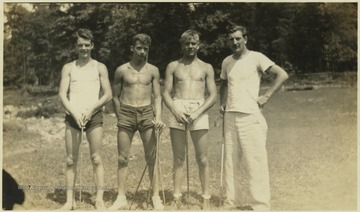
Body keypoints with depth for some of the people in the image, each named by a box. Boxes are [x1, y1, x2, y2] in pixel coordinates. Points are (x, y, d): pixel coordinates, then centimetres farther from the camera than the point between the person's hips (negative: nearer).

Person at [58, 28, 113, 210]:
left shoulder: (100, 67, 8)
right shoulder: (68, 68, 11)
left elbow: (108, 95, 1)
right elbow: (62, 95, 2)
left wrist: (91, 110, -12)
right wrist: (75, 113, -13)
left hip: (94, 115, -1)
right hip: (72, 115, 1)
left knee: (96, 158, -2)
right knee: (71, 159, 1)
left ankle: (99, 199, 2)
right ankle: (70, 200, 7)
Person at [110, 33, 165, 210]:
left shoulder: (153, 71, 5)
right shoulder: (122, 70, 4)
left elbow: (157, 96, 4)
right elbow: (116, 97, 10)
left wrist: (158, 117, -9)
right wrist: (120, 118, 8)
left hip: (146, 113, 0)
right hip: (126, 113, 0)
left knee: (152, 158, 1)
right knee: (123, 158, 3)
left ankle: (156, 197, 9)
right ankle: (121, 197, 12)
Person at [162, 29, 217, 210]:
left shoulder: (206, 68, 11)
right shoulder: (173, 66, 13)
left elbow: (213, 96, 4)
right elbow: (166, 93, 8)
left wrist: (197, 113, -10)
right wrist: (175, 111, -10)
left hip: (198, 111, -1)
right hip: (177, 110, 1)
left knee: (202, 159, 0)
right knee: (178, 158, 4)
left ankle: (206, 198, 8)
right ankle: (177, 198, 10)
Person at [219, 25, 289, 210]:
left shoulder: (256, 57, -5)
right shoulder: (226, 61, 12)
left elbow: (282, 74, -10)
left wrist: (266, 96, -12)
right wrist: (222, 102, 14)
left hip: (250, 117, -6)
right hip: (230, 116, 6)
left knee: (255, 161, -5)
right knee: (230, 161, 9)